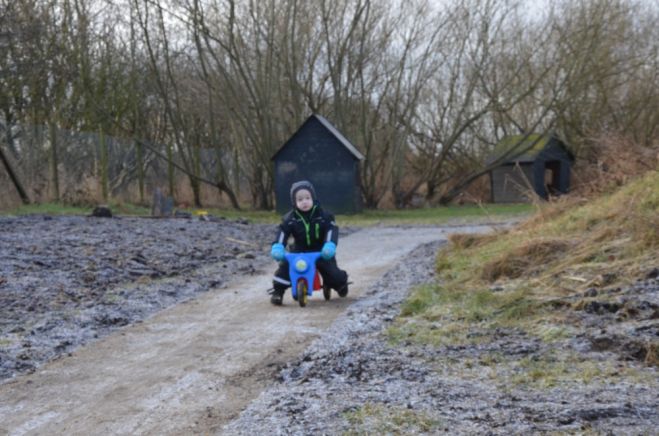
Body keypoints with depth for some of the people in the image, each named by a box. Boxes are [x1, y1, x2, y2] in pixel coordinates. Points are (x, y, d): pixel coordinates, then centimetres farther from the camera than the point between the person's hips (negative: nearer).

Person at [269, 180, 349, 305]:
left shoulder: (322, 215, -8)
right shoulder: (290, 218, -7)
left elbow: (331, 229, -16)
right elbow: (282, 232, -15)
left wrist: (330, 245, -34)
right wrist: (277, 247, -33)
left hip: (321, 252, -1)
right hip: (299, 251, 1)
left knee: (333, 273, -11)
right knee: (285, 266, -23)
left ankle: (341, 283, 24)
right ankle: (278, 290, -8)